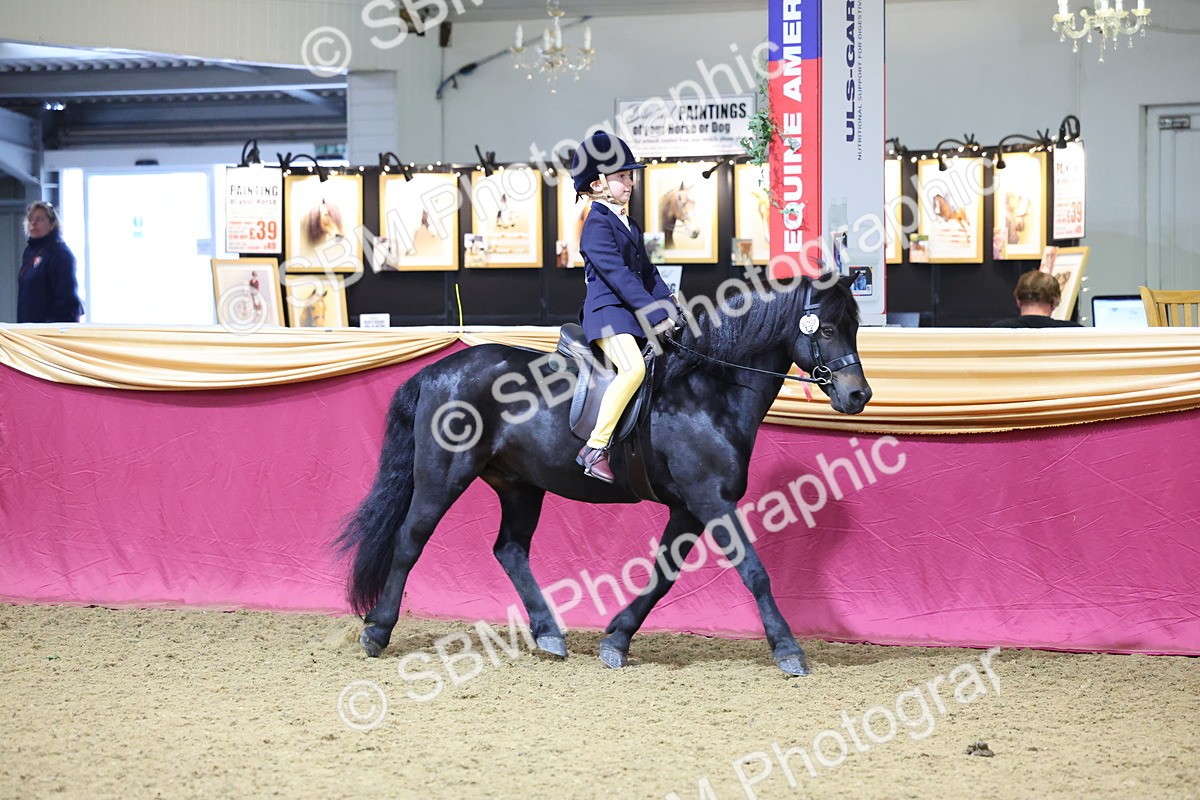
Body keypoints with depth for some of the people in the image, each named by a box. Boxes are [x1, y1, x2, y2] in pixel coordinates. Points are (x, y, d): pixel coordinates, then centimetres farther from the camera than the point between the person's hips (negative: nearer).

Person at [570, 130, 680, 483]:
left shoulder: (630, 225, 20)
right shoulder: (598, 224, -9)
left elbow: (647, 273, 20)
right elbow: (617, 274, -18)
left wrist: (670, 309, 6)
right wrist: (655, 314, -22)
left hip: (633, 314, 10)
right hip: (607, 312, -10)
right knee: (633, 367, -29)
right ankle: (595, 448, -29)